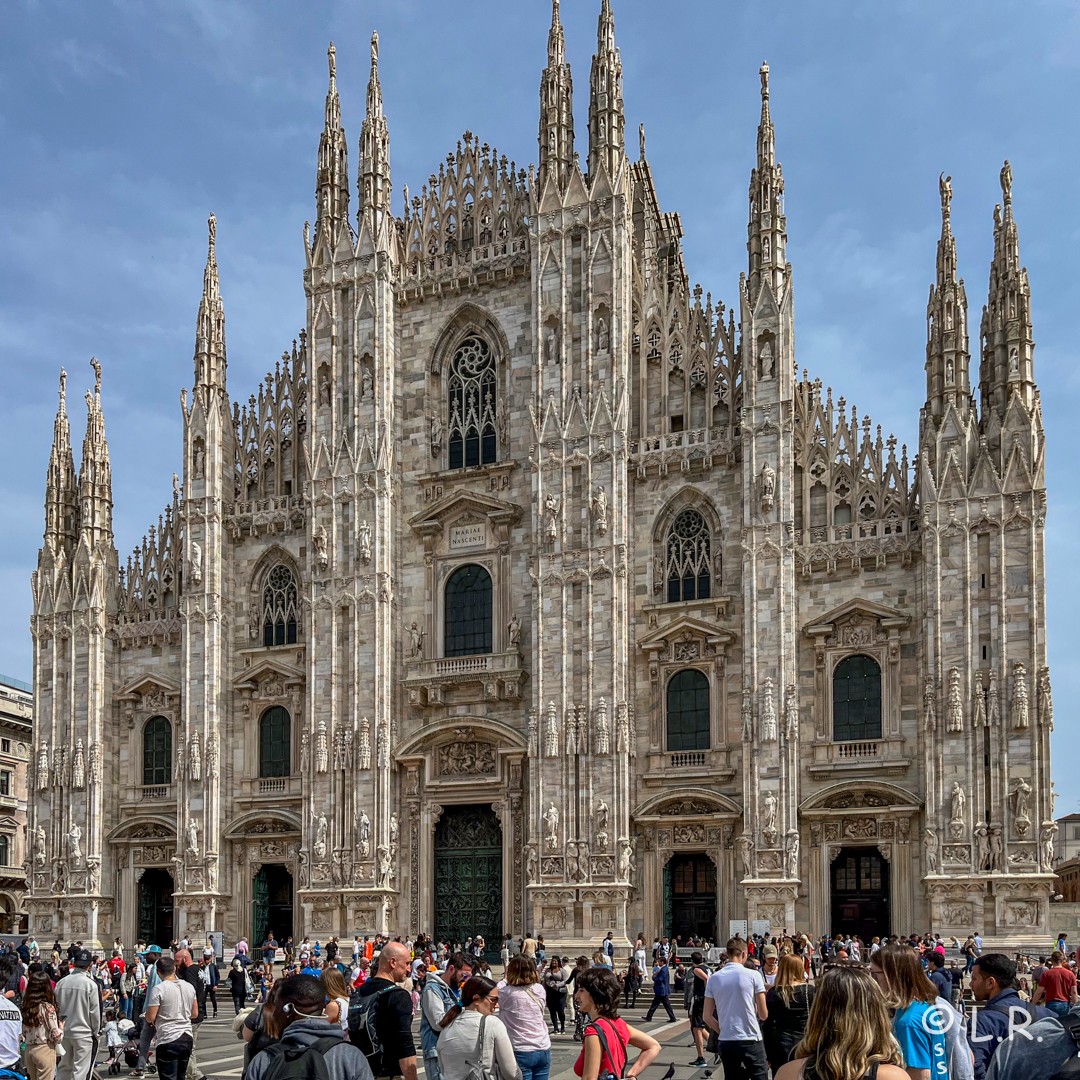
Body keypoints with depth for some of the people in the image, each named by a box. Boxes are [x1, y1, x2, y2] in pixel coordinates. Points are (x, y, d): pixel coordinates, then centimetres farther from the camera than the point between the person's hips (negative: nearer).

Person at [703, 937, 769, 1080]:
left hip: (725, 1042, 4)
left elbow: (708, 1017, 4)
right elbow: (763, 1015, -2)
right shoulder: (753, 975, -6)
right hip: (750, 1041, -4)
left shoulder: (714, 978, 3)